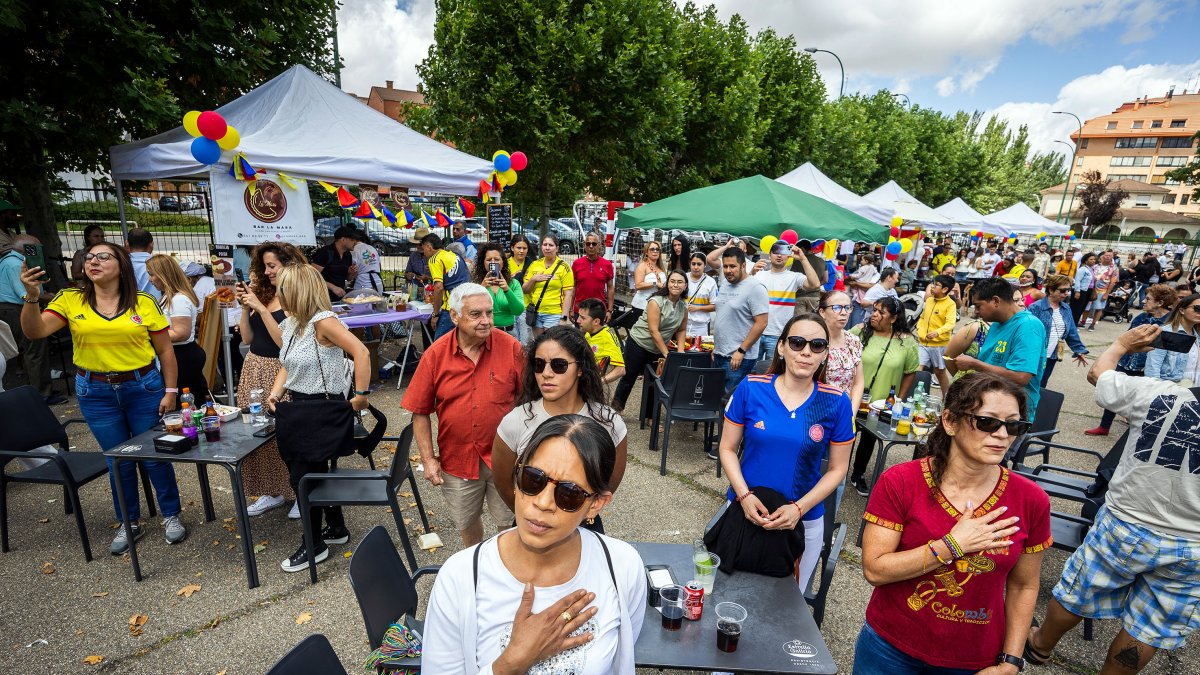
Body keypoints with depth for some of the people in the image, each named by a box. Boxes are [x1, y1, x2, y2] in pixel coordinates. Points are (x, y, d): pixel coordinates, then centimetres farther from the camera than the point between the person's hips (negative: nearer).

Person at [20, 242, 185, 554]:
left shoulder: (143, 302, -3)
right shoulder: (70, 300, 0)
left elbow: (165, 350, 0)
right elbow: (34, 332, -11)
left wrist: (170, 391, -3)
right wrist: (31, 295, -25)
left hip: (144, 387, -1)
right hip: (96, 392, 2)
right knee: (118, 461, 10)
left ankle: (172, 515, 25)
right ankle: (129, 523, 29)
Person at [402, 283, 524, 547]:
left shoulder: (511, 347, -13)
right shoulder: (435, 355, -9)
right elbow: (420, 412, -3)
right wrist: (428, 459, -4)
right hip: (457, 459, 2)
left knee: (510, 524, 13)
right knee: (466, 522, 23)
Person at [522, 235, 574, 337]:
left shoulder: (564, 267, -4)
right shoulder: (534, 264, 7)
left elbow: (568, 295, -7)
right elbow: (525, 290, 11)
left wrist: (564, 317, -13)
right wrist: (533, 279, -8)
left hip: (554, 314, -4)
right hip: (535, 313, 4)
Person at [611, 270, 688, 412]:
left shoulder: (684, 306, -1)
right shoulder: (656, 302, -19)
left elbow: (681, 330, 8)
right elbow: (654, 331, -22)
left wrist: (680, 352, -6)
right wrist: (667, 355, -22)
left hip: (658, 349, 6)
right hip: (638, 343, -5)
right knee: (629, 377, 4)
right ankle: (615, 409, 22)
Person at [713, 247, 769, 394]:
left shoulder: (755, 288, -12)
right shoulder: (724, 285, 12)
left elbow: (761, 323, -17)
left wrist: (741, 351, -18)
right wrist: (716, 347, 15)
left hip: (739, 358, -8)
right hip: (719, 355, 8)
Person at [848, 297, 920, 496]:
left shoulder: (907, 342, -5)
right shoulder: (859, 331, -8)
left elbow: (910, 372, 4)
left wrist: (899, 399, 2)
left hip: (881, 403, 1)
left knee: (869, 439, 15)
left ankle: (858, 475, 33)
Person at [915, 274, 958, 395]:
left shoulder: (950, 304, -10)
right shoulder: (929, 300, 8)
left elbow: (950, 324, -21)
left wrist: (937, 332, -38)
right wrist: (920, 330, 3)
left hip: (940, 344, -4)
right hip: (923, 343, 4)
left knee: (940, 372, 10)